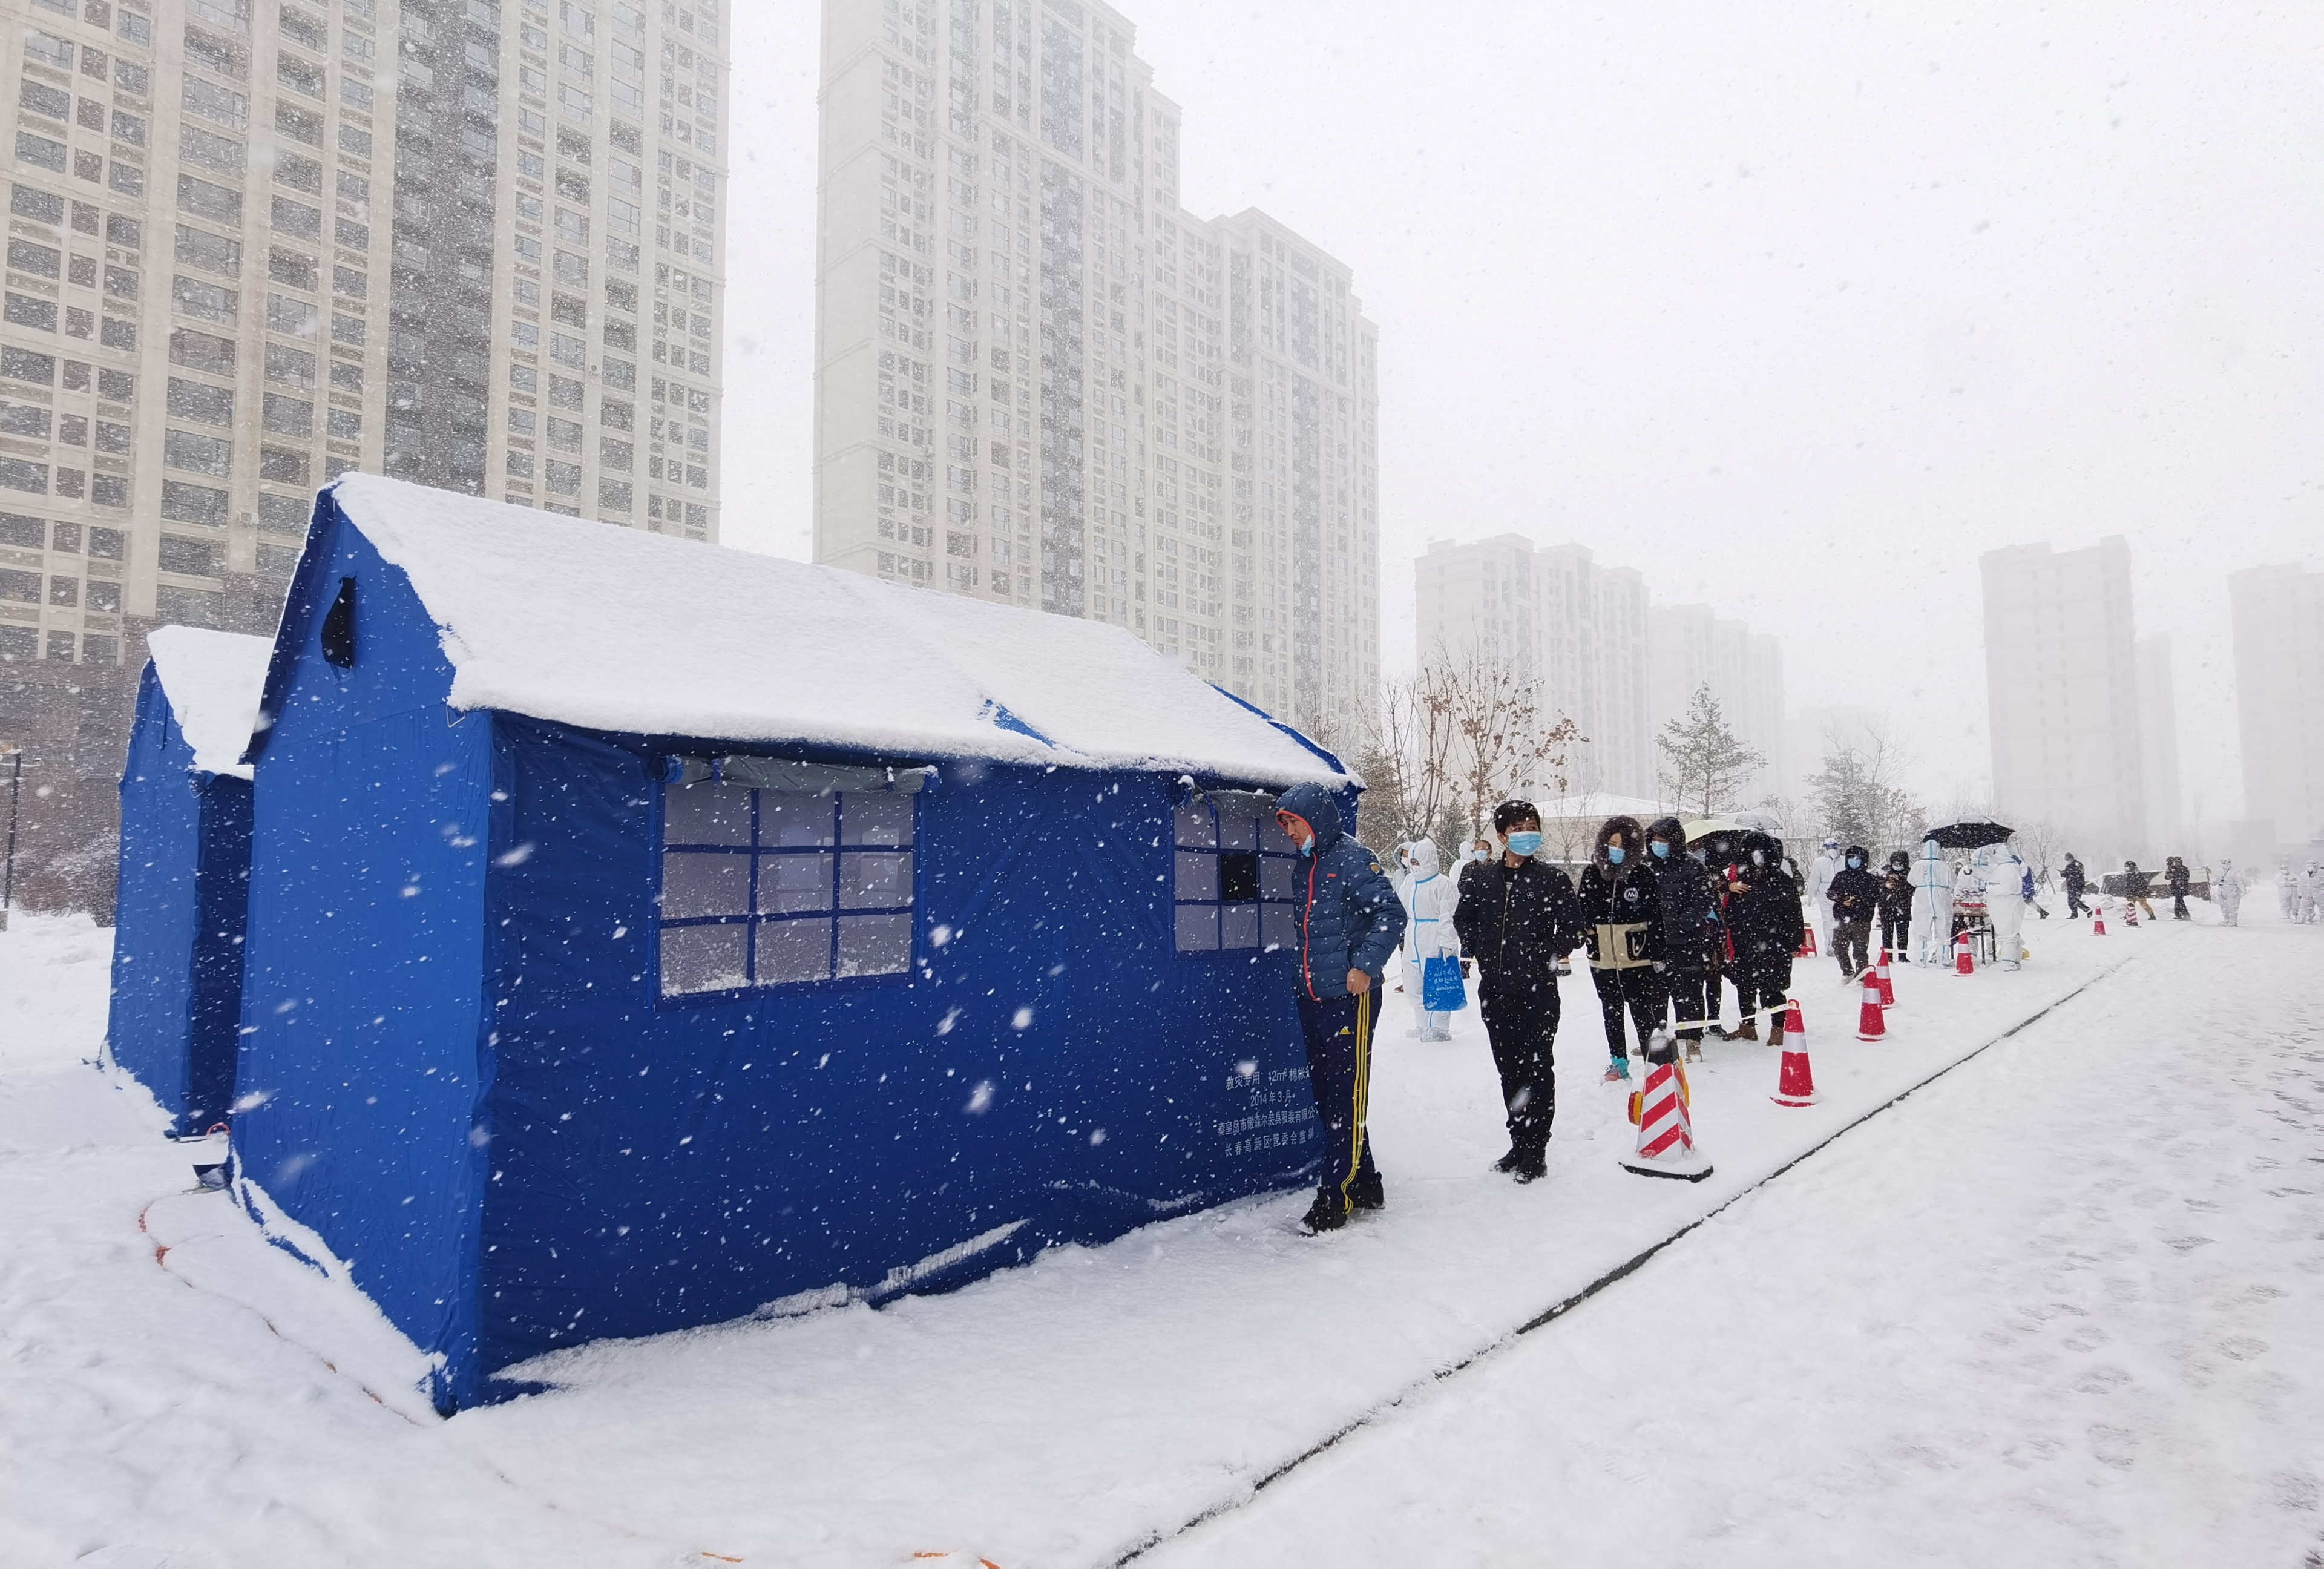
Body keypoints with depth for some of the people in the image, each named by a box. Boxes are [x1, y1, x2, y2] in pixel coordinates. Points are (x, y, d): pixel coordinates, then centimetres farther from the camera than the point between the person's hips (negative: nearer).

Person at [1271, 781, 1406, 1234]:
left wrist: (1365, 966, -19)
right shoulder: (1304, 865, 15)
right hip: (1311, 998, 8)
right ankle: (1365, 1185, 25)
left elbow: (1391, 914, -14)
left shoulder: (1352, 858, -8)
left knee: (1347, 1099, -3)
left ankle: (1336, 1197, 3)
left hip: (1349, 998, -8)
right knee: (1326, 1096, 12)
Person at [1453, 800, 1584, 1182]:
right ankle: (1519, 1142, 24)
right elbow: (1463, 918, 18)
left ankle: (1535, 1150, 8)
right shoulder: (1481, 877, 5)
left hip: (1538, 992, -4)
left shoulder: (1553, 879, -3)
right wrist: (1479, 953, 10)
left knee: (1537, 1068, 0)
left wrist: (1547, 958, -4)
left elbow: (1571, 926, 1)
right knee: (1509, 1069, 12)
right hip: (1495, 992, 4)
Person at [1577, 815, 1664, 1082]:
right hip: (1602, 960, 4)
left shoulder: (1643, 876, -5)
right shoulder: (1592, 873, 2)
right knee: (1611, 1012, 15)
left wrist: (1658, 955, -3)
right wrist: (1584, 931, 2)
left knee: (1644, 1011, -1)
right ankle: (1618, 1062, 28)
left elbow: (1656, 918, -2)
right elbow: (1580, 910, 13)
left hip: (1637, 959, -4)